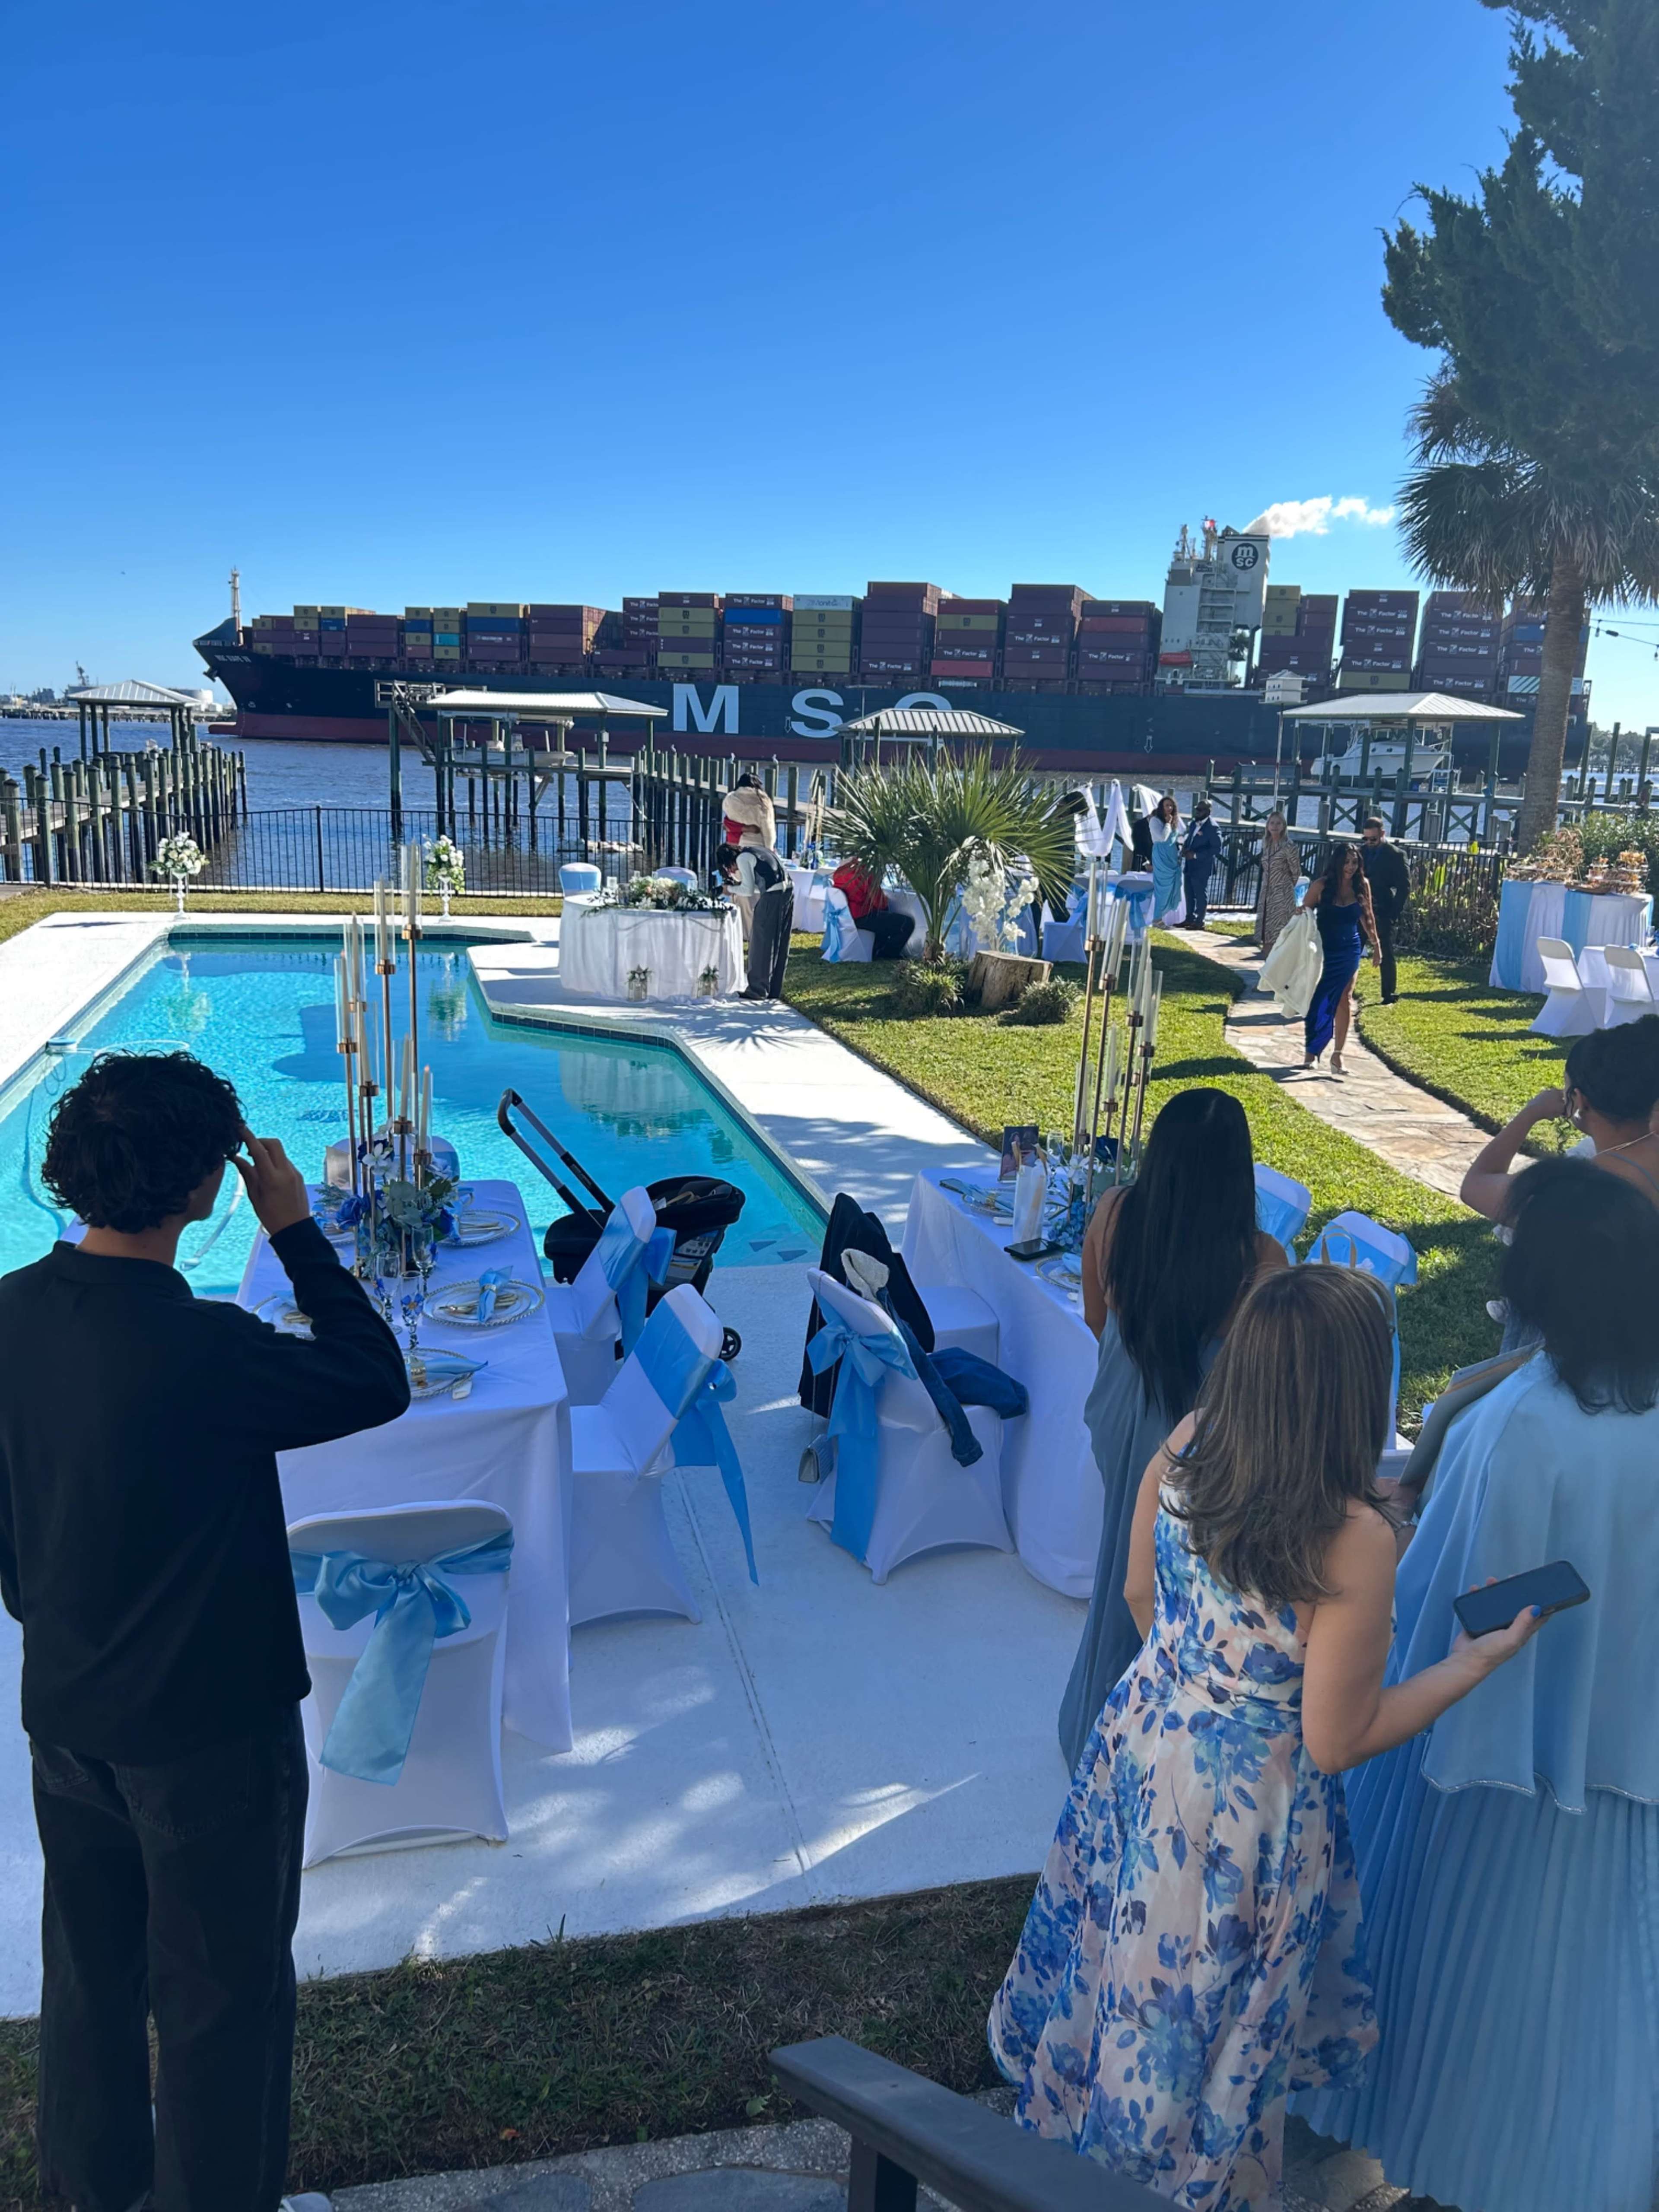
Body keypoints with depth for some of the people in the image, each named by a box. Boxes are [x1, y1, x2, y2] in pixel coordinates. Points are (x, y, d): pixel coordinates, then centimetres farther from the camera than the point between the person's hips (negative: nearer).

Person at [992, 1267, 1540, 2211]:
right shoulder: (1352, 1542, -32)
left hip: (1141, 1739, 6)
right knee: (1213, 2016, 21)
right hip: (1247, 1805, -6)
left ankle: (1078, 2111, 56)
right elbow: (1337, 1742, -20)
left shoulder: (1183, 1449, -14)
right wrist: (1481, 1658, -11)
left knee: (1123, 1954, 31)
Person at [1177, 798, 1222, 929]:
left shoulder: (1212, 828, -14)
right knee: (1190, 894, 15)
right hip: (1189, 867, 8)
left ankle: (1199, 921, 8)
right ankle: (1190, 918, 25)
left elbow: (1216, 849, -18)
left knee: (1201, 895, 1)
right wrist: (1185, 847, 2)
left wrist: (1196, 855, -20)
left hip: (1202, 868, -8)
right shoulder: (1194, 824, 11)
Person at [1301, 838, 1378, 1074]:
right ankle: (1311, 1052, 16)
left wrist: (1375, 943, 17)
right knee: (1319, 1001, 4)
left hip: (1349, 952, 2)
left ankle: (1338, 1054, 8)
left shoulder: (1361, 885, -2)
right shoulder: (1321, 886, -11)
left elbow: (1367, 917, 11)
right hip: (1323, 951, -2)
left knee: (1344, 1000, 3)